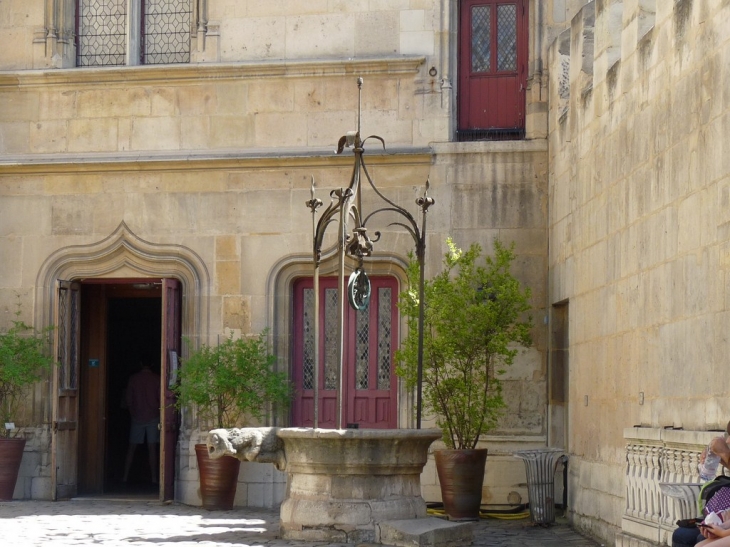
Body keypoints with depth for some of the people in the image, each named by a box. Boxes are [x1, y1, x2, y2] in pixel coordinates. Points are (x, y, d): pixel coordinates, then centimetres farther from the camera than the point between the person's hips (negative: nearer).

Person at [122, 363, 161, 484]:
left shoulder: (133, 378, -1)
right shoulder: (156, 378, -5)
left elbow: (128, 398, 3)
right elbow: (161, 397, -4)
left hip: (137, 417, 1)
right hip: (153, 417, -1)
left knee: (132, 447, 7)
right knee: (152, 448, 0)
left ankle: (125, 476, 6)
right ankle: (154, 477, -1)